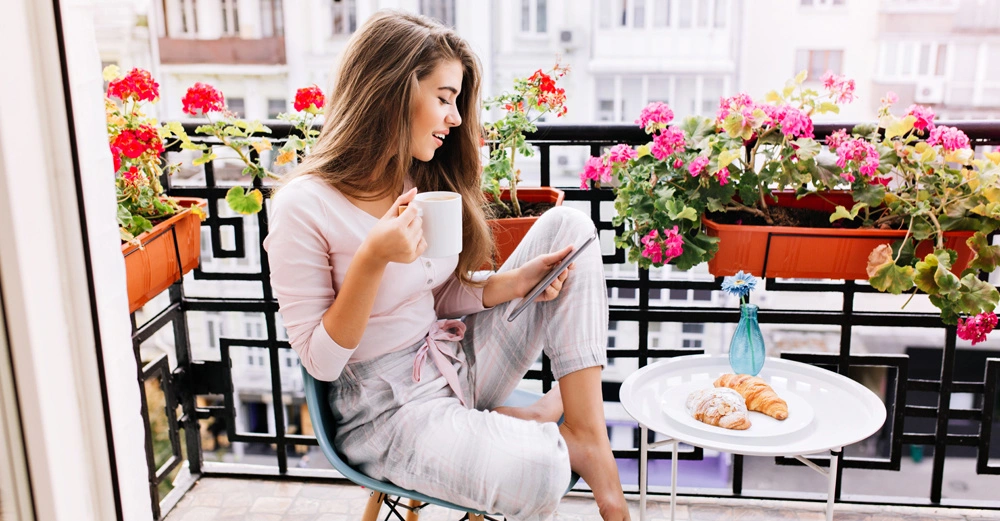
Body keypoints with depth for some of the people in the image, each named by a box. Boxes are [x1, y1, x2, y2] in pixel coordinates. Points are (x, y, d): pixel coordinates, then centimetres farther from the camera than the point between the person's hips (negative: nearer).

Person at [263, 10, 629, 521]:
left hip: (460, 359, 8)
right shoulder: (304, 206, -18)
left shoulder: (425, 182, 4)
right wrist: (372, 259, -28)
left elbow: (440, 296, 11)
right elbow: (318, 360, -15)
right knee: (533, 474, -35)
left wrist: (511, 283, -9)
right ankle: (545, 427, 5)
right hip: (389, 407, -7)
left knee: (567, 225, -3)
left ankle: (587, 437, -8)